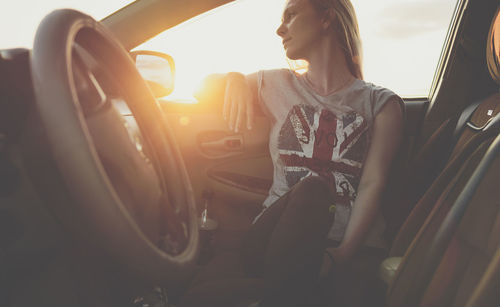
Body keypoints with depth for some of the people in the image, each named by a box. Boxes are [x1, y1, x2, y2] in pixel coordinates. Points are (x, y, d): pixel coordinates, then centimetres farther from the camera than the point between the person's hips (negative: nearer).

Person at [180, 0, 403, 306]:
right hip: (278, 236, 1)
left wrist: (343, 253, -18)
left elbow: (372, 185, -4)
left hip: (351, 243, 0)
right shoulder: (277, 85, 15)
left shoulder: (381, 103, 8)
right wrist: (234, 79, 3)